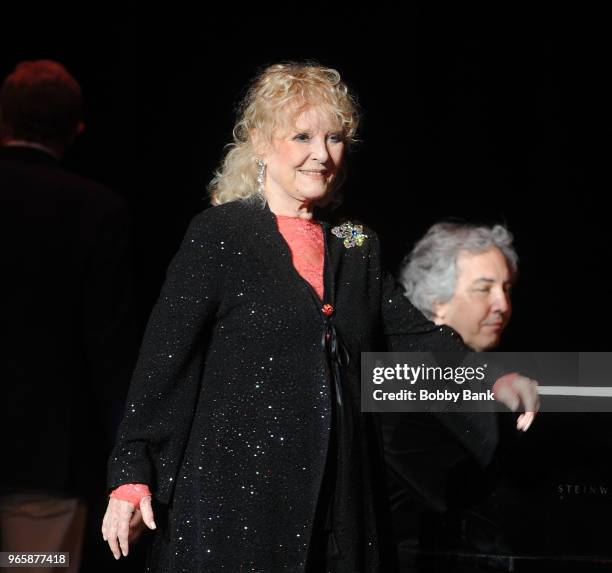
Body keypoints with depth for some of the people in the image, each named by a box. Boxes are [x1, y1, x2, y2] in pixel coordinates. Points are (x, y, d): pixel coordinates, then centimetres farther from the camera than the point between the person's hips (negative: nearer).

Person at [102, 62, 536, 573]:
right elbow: (163, 361, -7)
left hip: (340, 505, 5)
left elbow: (416, 336, 6)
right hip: (234, 495, -5)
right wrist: (131, 476, -13)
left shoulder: (357, 248, 14)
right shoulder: (218, 236, -3)